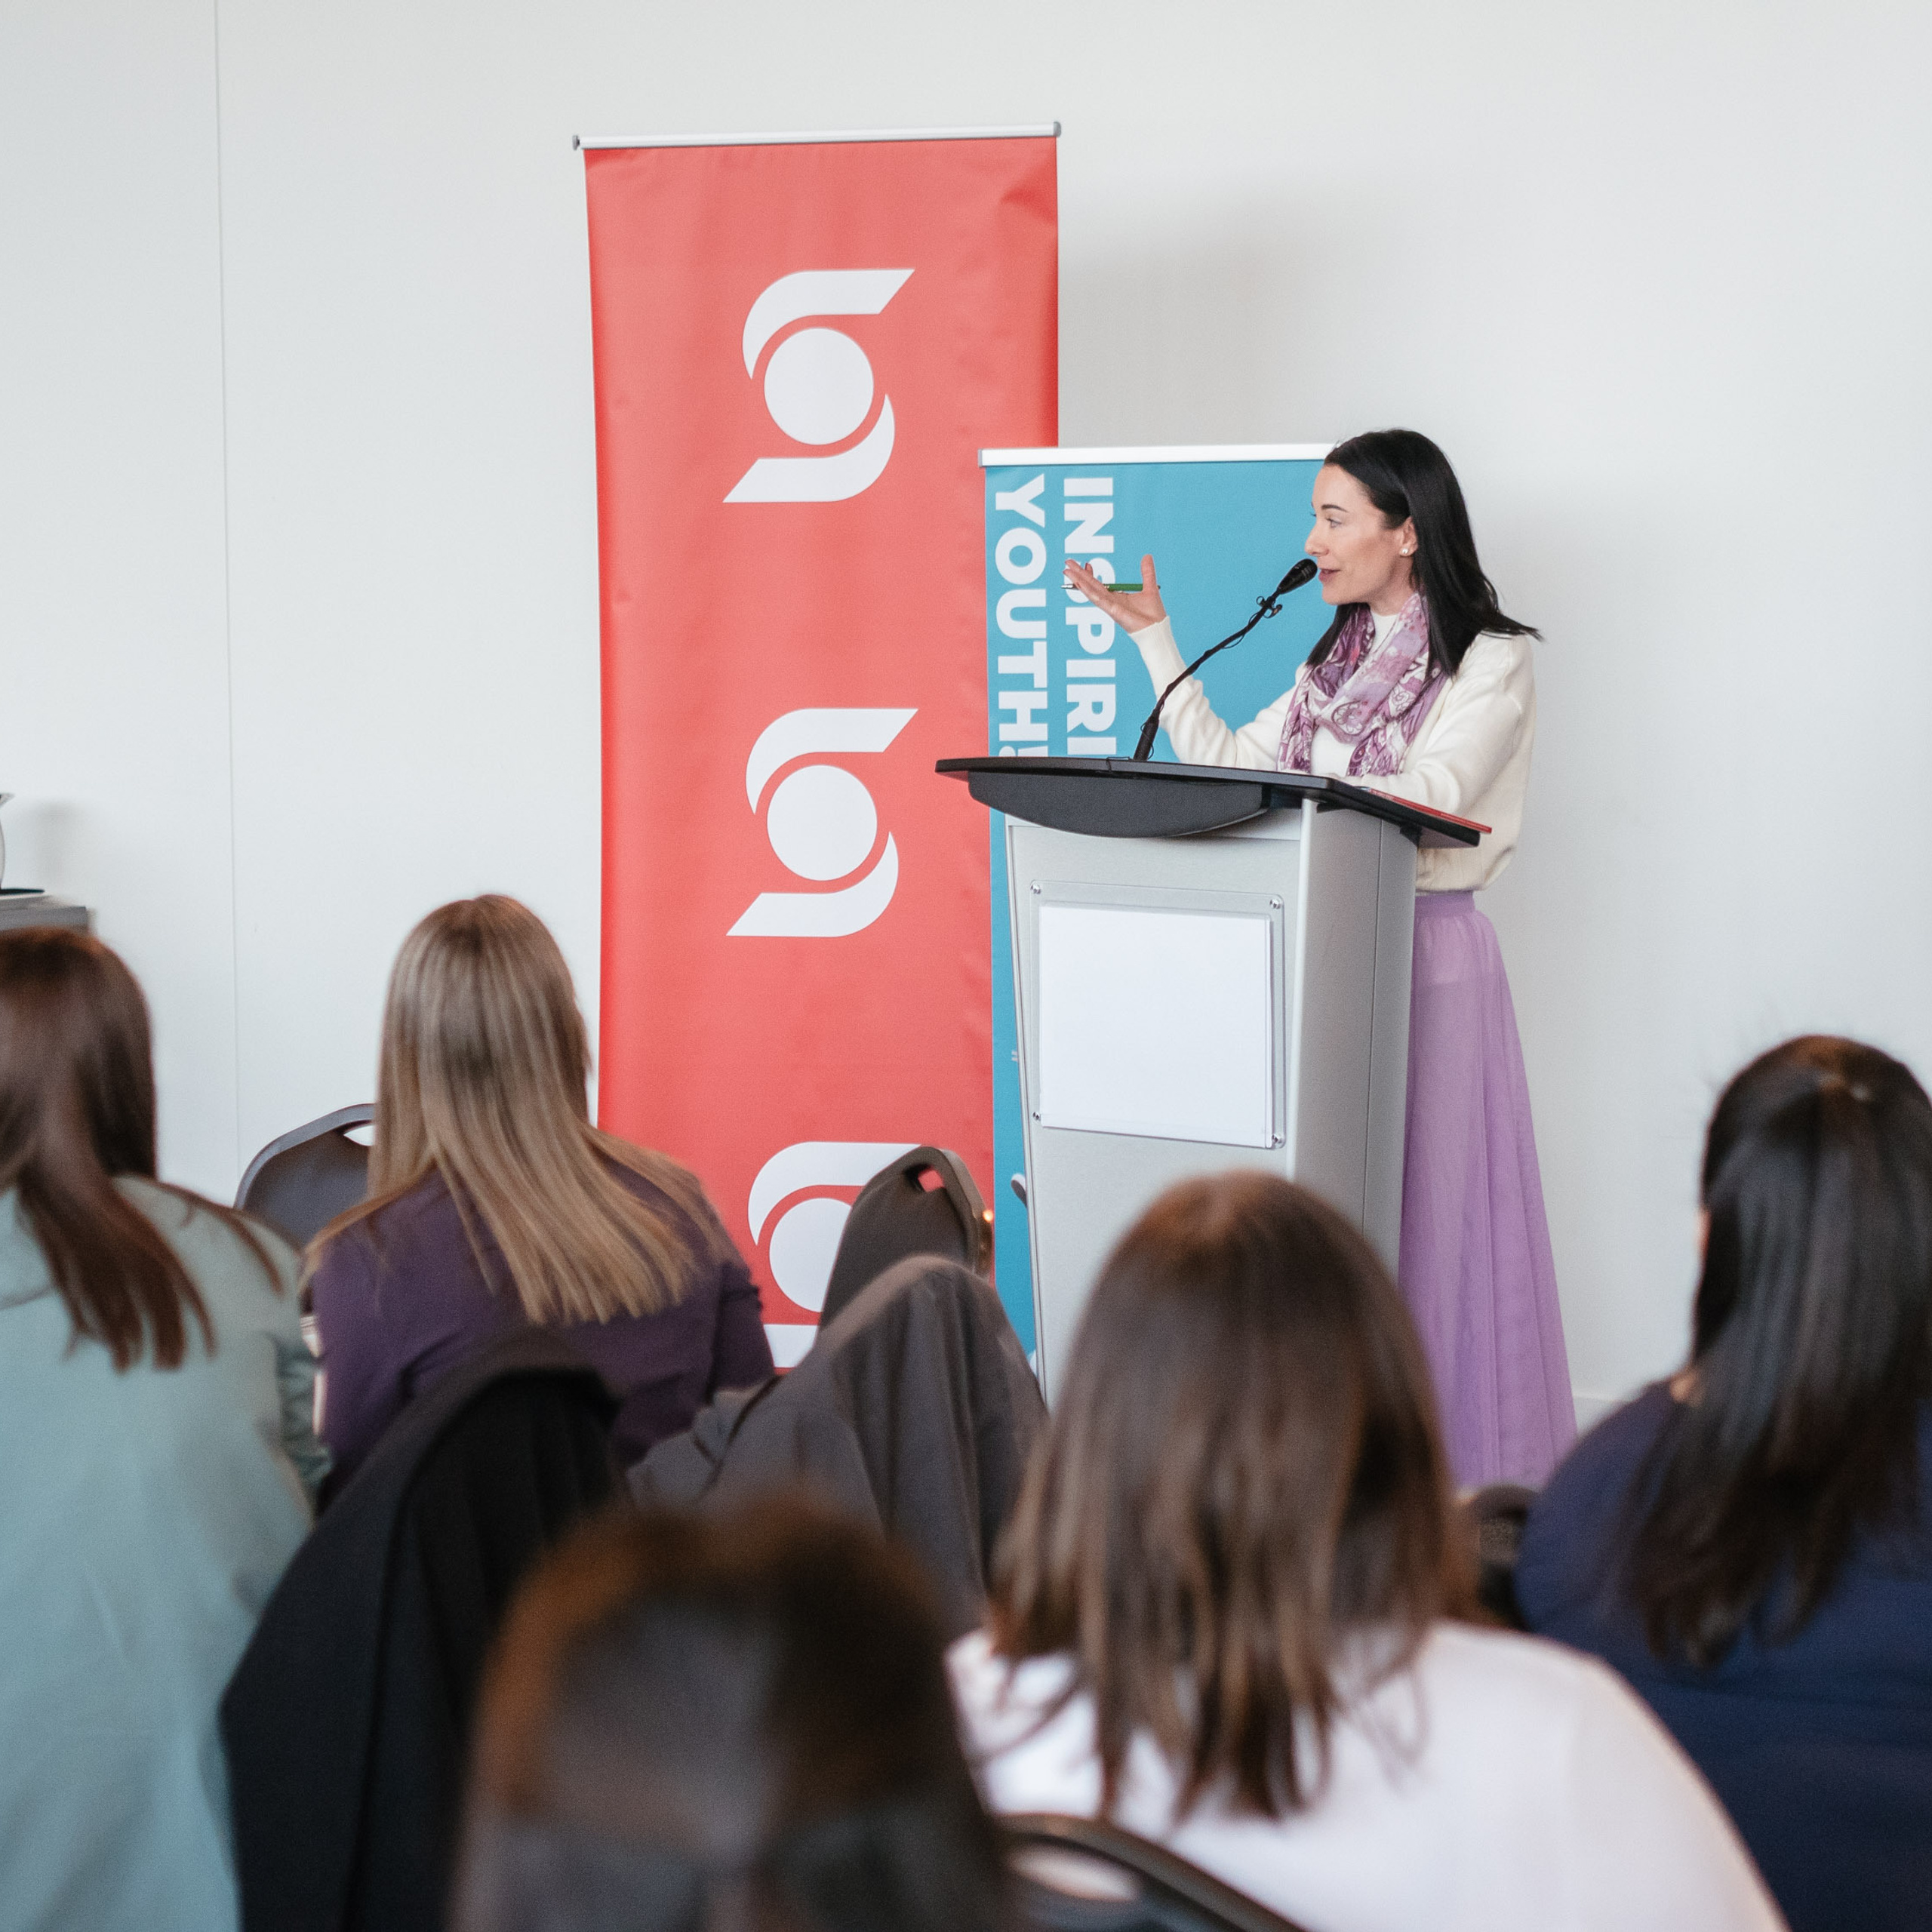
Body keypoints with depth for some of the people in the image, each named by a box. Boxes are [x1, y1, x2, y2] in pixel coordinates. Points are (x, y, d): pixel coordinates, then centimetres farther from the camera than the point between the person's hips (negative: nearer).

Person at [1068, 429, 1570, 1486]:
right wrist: (1155, 636, 13)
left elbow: (1424, 798, -17)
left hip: (1429, 946, -6)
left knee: (1426, 1200, -5)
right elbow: (1225, 764, 15)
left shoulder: (1491, 661, -4)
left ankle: (1451, 1467, 1)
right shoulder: (1336, 664, 18)